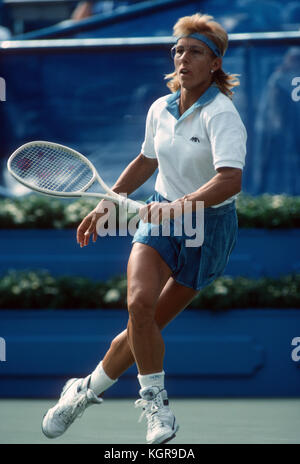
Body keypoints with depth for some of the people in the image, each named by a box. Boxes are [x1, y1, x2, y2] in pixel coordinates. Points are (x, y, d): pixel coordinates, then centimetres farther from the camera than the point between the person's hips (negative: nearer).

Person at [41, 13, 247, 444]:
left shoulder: (221, 114, -20)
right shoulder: (160, 109, 1)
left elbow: (230, 180, -35)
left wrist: (181, 205, -48)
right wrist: (105, 206, 25)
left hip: (208, 228, -4)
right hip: (160, 216, 4)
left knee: (148, 325, 0)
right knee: (139, 303, -21)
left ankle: (86, 390, 20)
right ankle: (155, 400, -5)